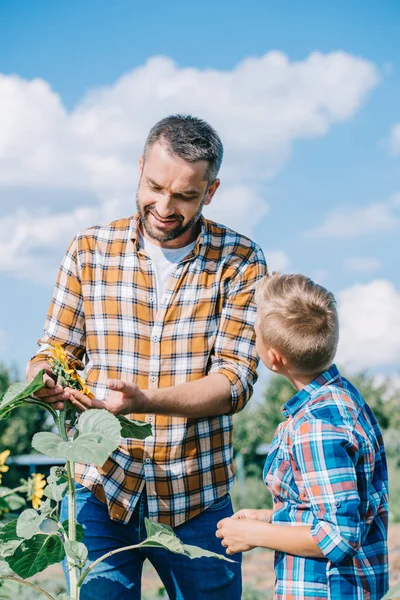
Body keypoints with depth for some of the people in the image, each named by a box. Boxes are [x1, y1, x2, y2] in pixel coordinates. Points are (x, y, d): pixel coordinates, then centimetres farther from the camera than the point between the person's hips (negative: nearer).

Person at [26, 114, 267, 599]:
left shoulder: (239, 261, -3)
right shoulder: (90, 250, 2)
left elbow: (234, 380, -11)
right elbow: (54, 350, 5)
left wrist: (145, 401, -28)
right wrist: (44, 381, -20)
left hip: (198, 498, 0)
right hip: (100, 488, 0)